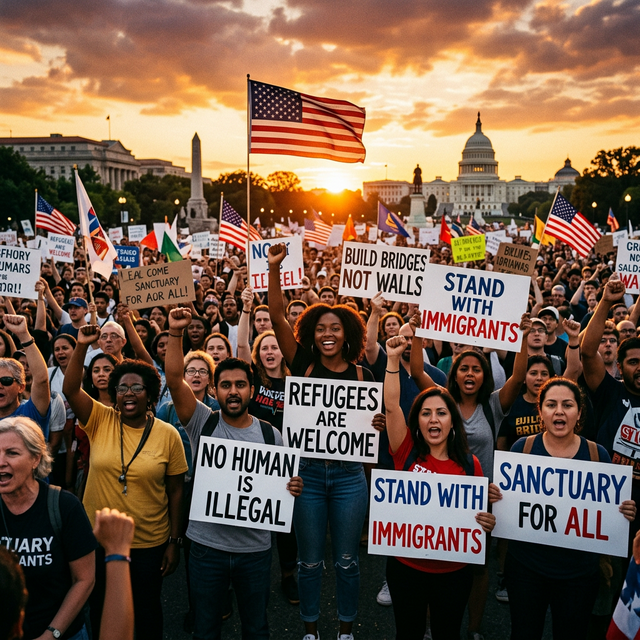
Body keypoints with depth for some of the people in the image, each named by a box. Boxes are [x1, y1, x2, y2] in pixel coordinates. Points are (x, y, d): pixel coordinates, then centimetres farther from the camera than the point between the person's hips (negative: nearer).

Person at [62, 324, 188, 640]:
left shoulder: (168, 435, -9)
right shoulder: (100, 420, -4)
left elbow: (175, 492, -4)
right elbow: (70, 389, -18)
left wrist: (174, 542, -4)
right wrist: (82, 346, -30)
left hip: (149, 543, -1)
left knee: (146, 610, 16)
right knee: (98, 609, 19)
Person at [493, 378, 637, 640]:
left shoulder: (597, 454, -4)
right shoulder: (522, 448, -6)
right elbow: (506, 497, 4)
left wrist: (625, 513, -14)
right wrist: (494, 496, -18)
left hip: (578, 571, 1)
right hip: (526, 566, 0)